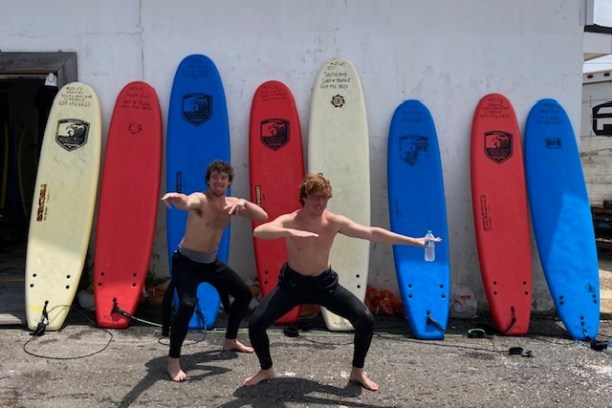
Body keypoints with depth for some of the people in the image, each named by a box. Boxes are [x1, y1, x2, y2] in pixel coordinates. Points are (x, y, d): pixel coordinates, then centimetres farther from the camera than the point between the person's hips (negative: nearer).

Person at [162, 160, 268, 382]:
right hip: (186, 262, -7)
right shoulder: (200, 199, -23)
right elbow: (186, 203, -49)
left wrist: (244, 203, -30)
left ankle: (230, 340, 35)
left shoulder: (232, 204, -4)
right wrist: (177, 198, -73)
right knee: (187, 304, -28)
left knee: (244, 294, 14)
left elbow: (263, 217, -11)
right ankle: (173, 361, -12)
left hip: (212, 262, 7)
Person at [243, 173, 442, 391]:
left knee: (366, 320, -11)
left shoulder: (335, 222, -15)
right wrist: (290, 232, -59)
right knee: (256, 324, -15)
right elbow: (258, 231, -40)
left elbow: (372, 233, -15)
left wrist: (413, 241, -18)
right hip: (293, 283, -2)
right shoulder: (289, 221, -22)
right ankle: (266, 370, 14)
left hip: (325, 282, 2)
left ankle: (357, 372, 14)